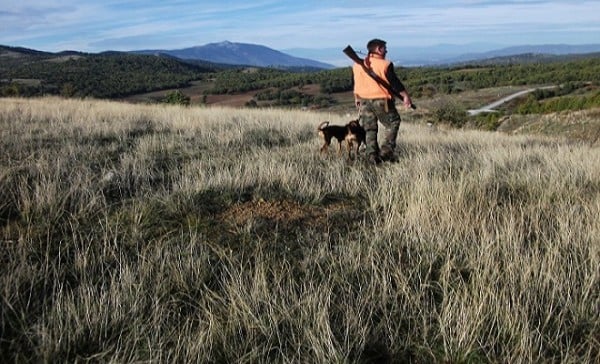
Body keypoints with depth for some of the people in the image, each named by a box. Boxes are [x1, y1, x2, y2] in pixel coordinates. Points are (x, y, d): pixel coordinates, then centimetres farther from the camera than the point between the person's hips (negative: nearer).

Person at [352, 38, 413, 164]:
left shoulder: (357, 65, 6)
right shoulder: (385, 65, -11)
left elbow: (356, 84, 14)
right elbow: (395, 83, -10)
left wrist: (357, 99, 26)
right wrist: (406, 96, -2)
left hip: (364, 100, 5)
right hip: (381, 100, -5)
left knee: (370, 129, 12)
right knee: (393, 123, 12)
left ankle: (372, 156, 11)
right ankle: (386, 151, 3)